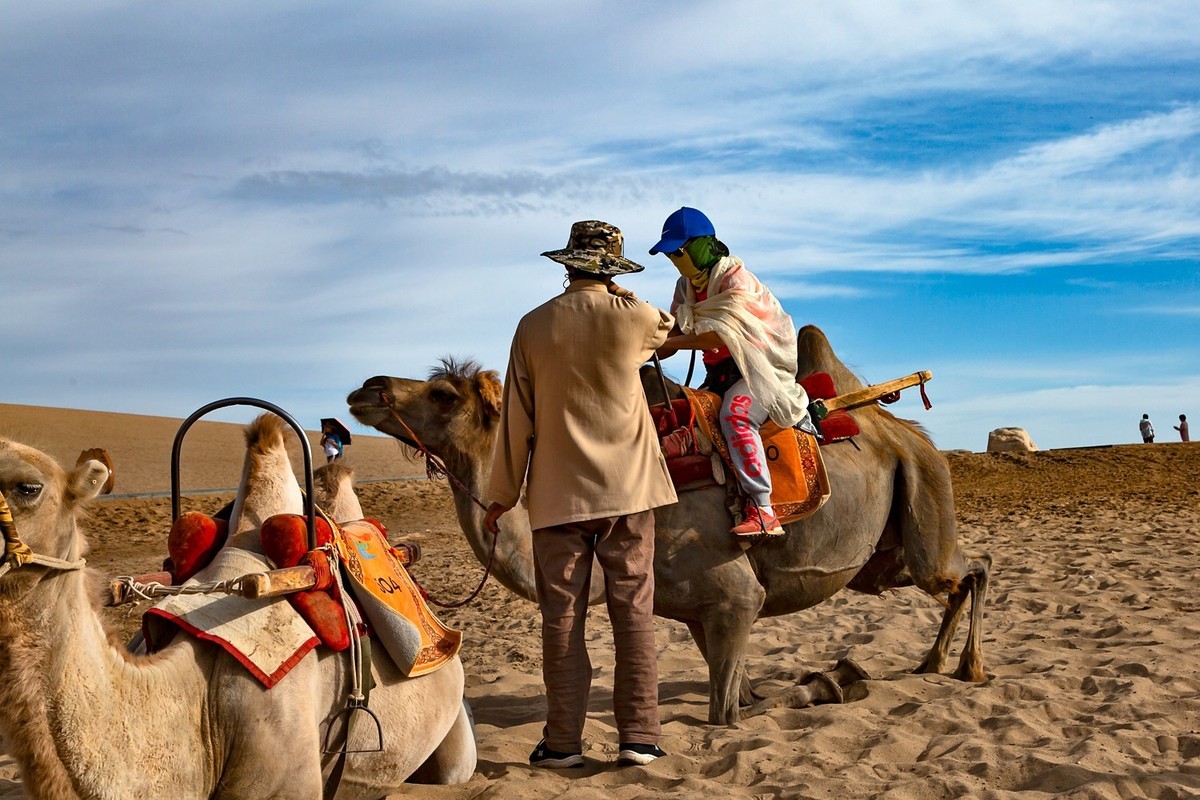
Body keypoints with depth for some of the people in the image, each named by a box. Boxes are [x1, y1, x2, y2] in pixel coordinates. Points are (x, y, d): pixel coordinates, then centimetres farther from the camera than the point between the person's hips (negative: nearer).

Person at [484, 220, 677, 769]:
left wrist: (501, 496, 10)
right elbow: (668, 330, 24)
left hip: (557, 492, 0)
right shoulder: (633, 318, -2)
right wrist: (616, 296, 39)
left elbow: (517, 417, 2)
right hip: (627, 488, 0)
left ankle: (563, 741, 8)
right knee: (633, 611, 5)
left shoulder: (534, 326, -1)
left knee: (561, 615, 4)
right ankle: (639, 735, 7)